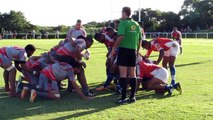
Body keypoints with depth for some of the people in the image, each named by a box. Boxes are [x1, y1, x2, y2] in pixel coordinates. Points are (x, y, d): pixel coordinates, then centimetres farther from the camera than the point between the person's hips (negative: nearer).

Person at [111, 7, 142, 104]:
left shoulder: (123, 23, -6)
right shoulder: (136, 24, 12)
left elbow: (121, 36, -20)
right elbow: (140, 40, 13)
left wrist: (114, 48, -12)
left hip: (124, 50, -6)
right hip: (133, 51, 6)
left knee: (123, 74, -2)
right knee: (132, 74, 11)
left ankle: (124, 97, -1)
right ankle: (132, 97, 13)